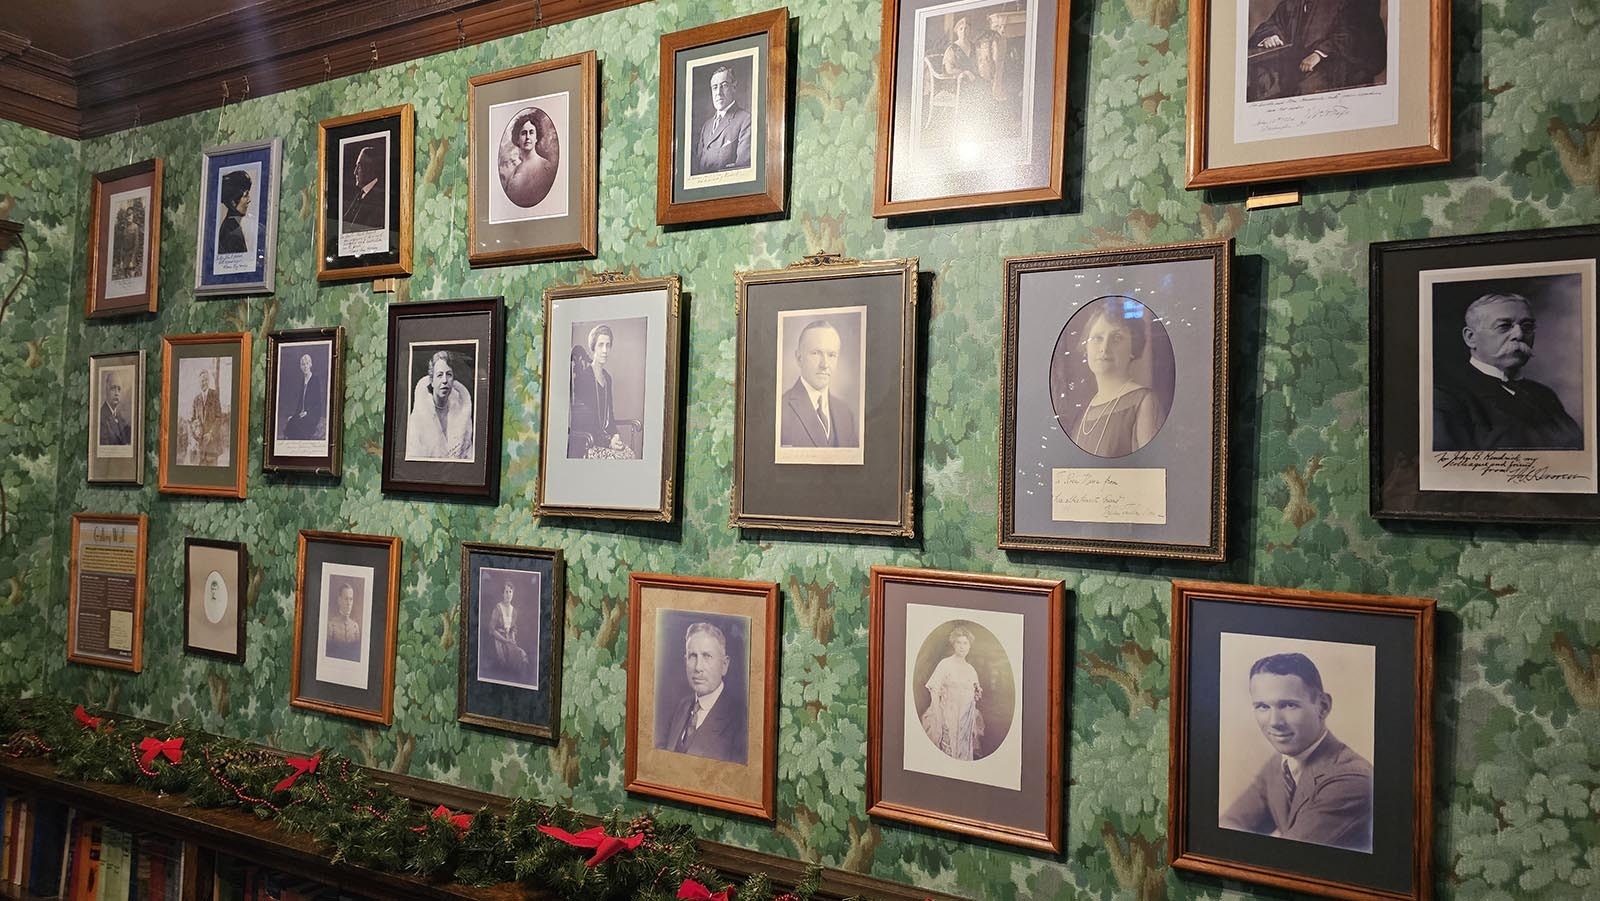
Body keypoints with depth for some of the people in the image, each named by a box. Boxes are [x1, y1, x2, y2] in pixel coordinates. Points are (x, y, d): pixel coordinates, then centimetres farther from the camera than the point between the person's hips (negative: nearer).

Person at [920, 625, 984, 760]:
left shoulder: (971, 670, 13)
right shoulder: (945, 664, -4)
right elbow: (934, 690, -10)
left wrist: (978, 695, 2)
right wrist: (937, 718, -15)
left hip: (967, 717, 5)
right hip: (948, 716, -5)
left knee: (965, 750, 4)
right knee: (949, 748, -10)